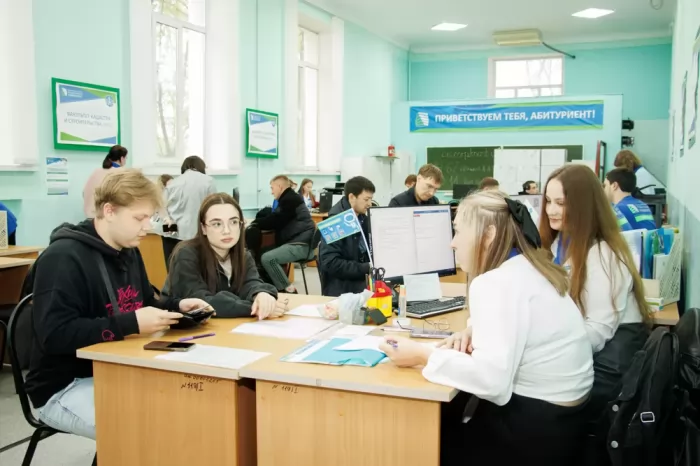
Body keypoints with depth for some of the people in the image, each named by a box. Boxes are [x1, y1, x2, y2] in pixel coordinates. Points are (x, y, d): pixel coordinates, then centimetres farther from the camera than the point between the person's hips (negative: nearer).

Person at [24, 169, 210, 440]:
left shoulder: (128, 251, 8)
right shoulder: (63, 258, -18)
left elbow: (144, 304, 21)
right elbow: (54, 336, -26)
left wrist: (176, 306, -1)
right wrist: (131, 324, -31)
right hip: (65, 387, -8)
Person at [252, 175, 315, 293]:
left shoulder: (289, 199, -11)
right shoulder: (289, 198, 21)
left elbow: (276, 221, -14)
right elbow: (278, 220, 22)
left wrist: (254, 223, -2)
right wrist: (257, 222, 10)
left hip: (301, 244, -11)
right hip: (298, 241, 11)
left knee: (266, 258, -20)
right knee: (266, 254, 17)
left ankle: (288, 290, -13)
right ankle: (278, 287, 14)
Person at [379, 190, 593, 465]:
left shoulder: (496, 283, -23)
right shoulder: (529, 267, 7)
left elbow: (491, 379, -32)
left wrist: (423, 356, -21)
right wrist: (474, 331, 5)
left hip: (535, 429, -8)